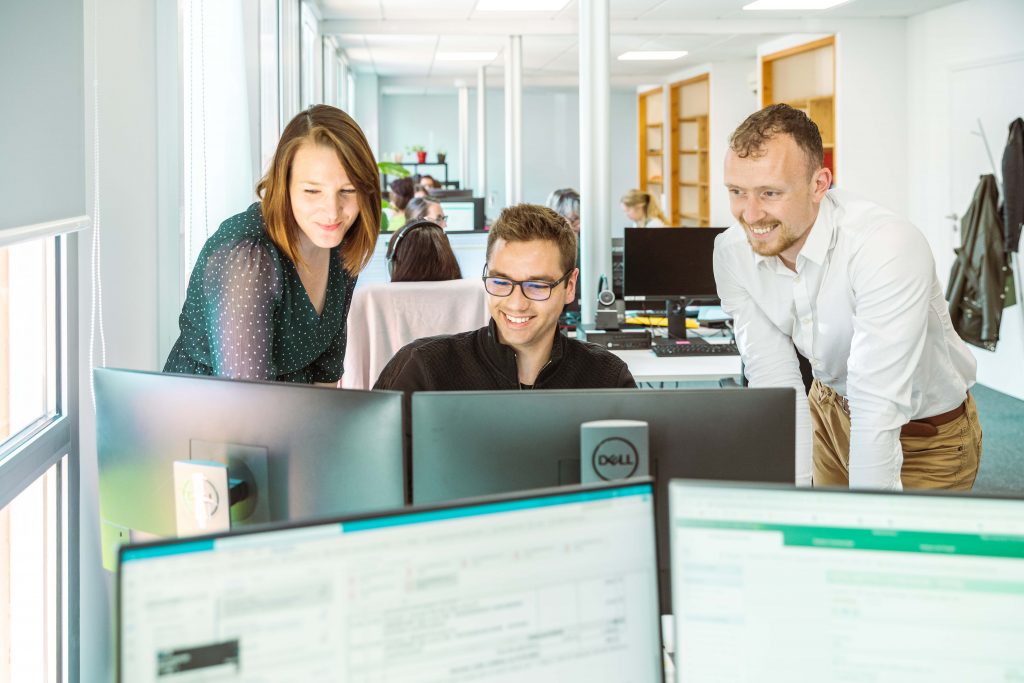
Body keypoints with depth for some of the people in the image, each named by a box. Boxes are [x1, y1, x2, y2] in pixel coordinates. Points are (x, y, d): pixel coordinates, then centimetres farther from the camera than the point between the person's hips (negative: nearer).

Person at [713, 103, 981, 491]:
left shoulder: (887, 248, -35)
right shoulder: (732, 252, -16)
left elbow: (878, 406, -38)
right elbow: (775, 386, -16)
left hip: (927, 437, -5)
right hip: (831, 410, 5)